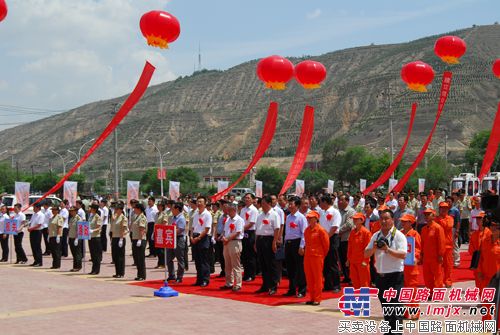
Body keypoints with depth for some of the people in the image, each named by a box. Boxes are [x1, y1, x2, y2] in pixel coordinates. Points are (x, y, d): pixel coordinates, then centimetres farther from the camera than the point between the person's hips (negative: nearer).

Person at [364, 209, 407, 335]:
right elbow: (366, 254, 9)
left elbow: (403, 254, -17)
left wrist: (388, 249, -27)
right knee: (385, 306, 13)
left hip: (395, 276, -6)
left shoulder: (398, 236, -6)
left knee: (395, 306, -8)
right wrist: (374, 248, -10)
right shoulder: (376, 236, 11)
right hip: (380, 276, 6)